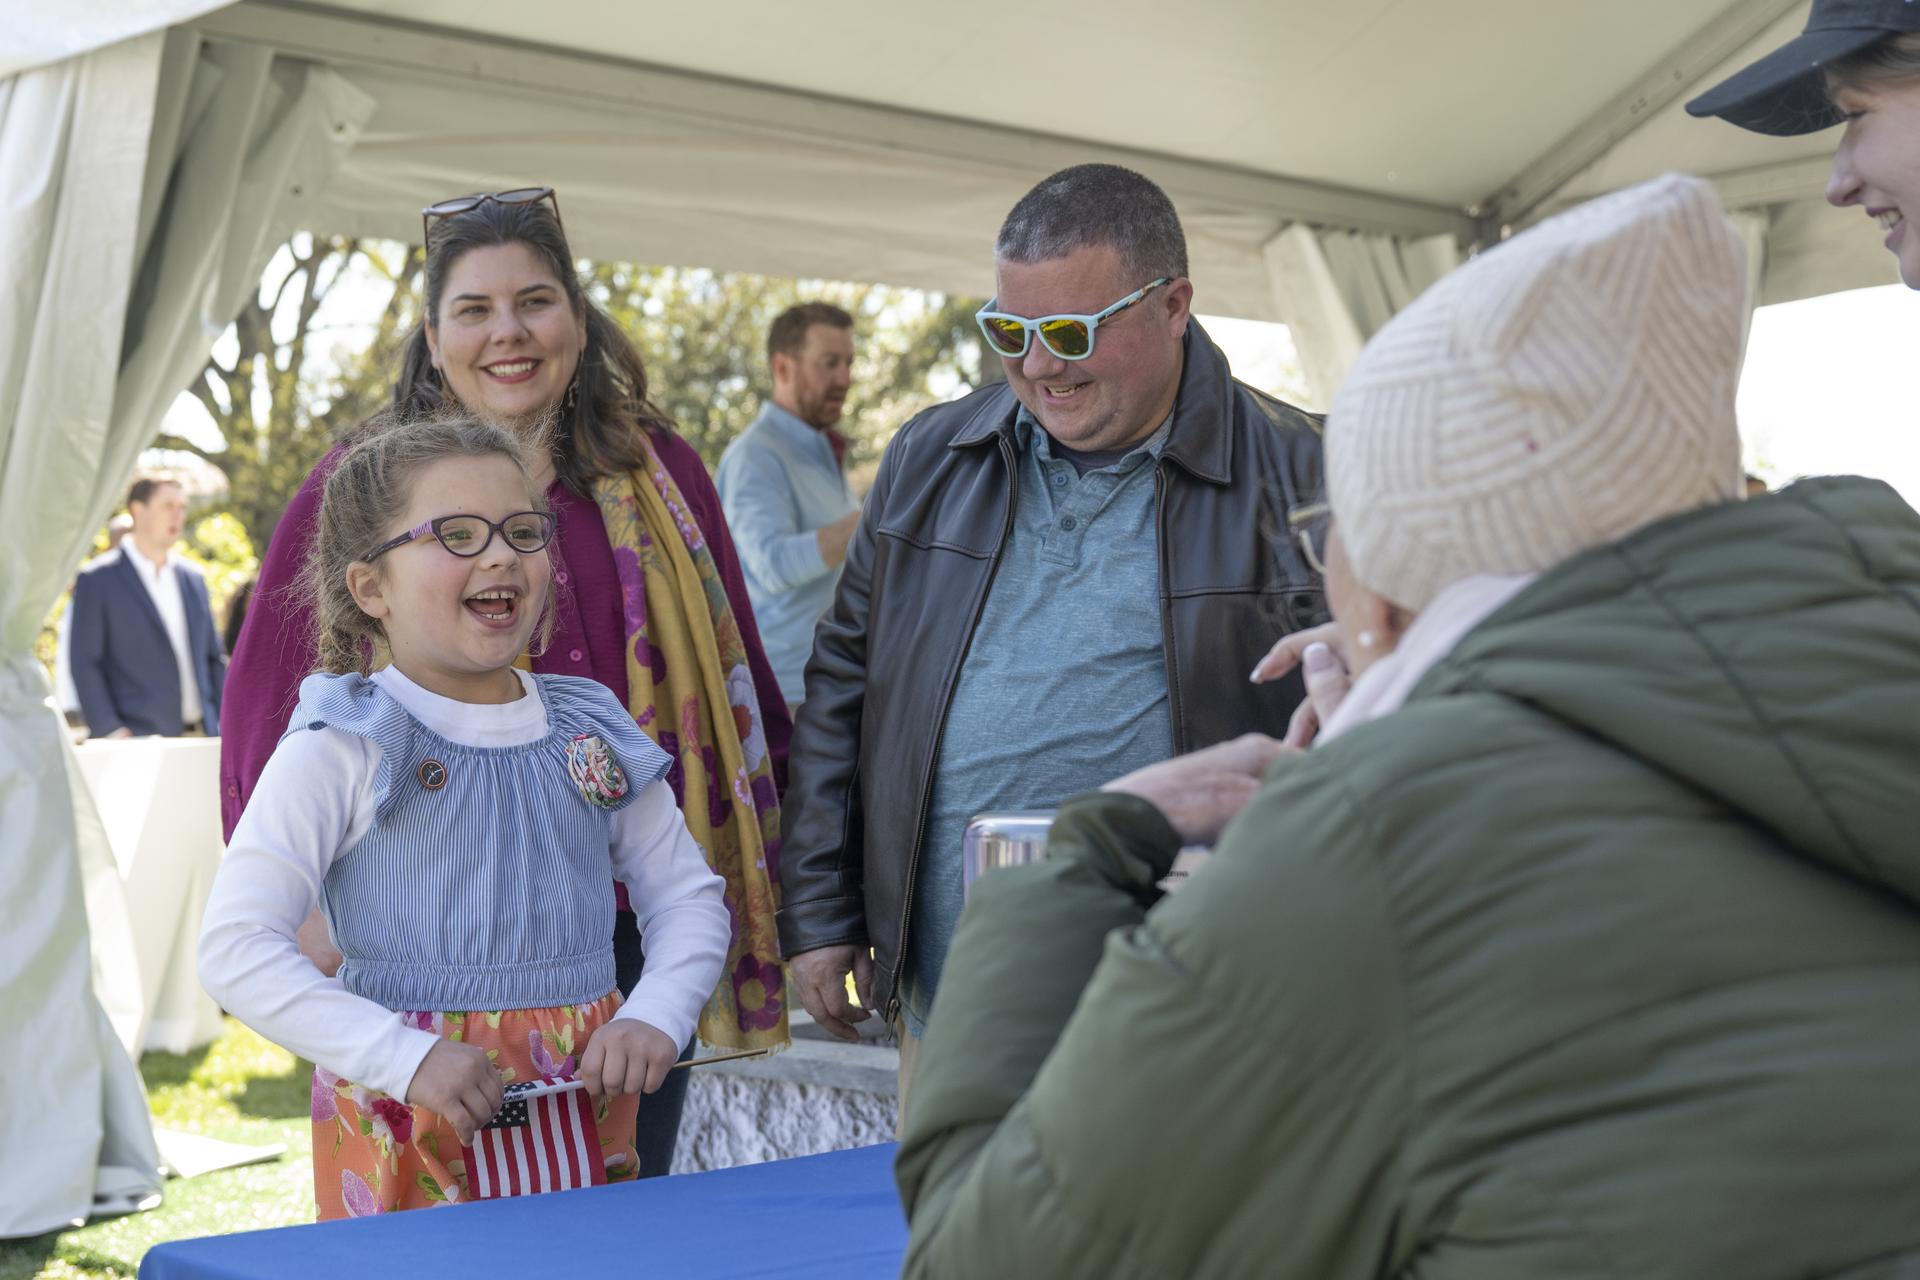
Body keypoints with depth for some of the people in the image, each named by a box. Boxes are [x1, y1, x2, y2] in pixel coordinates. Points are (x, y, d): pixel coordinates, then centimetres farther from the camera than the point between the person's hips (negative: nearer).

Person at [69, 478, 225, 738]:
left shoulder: (192, 578, 15)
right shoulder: (97, 579, 0)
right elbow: (83, 662, -5)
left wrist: (224, 725, 8)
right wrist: (110, 731, -13)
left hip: (201, 736, 5)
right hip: (137, 740, -5)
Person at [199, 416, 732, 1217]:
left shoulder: (591, 733, 8)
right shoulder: (344, 750, -8)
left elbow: (689, 897, 14)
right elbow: (236, 950, -13)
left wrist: (656, 1018, -5)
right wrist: (409, 1059, -22)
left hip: (587, 1110, 4)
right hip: (409, 1122, -4)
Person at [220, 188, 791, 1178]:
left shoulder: (658, 473, 9)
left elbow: (741, 682, 15)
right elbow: (270, 717, 2)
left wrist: (782, 872, 13)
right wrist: (310, 905, -9)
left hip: (634, 932, 3)